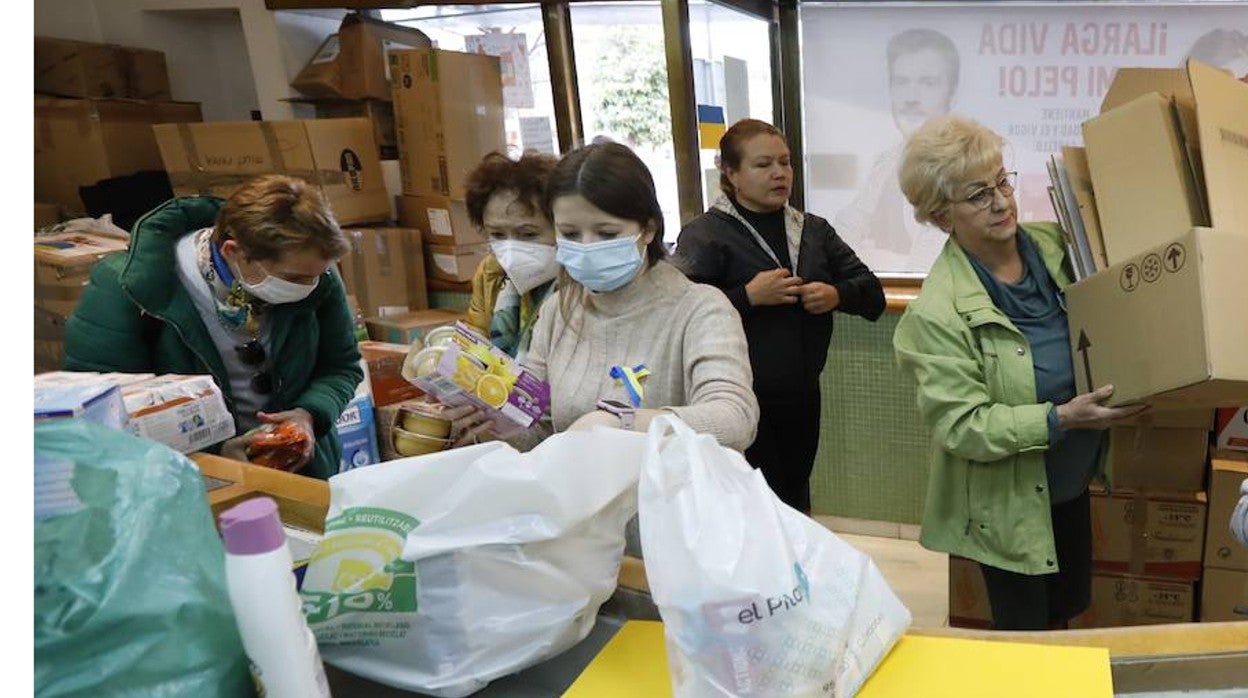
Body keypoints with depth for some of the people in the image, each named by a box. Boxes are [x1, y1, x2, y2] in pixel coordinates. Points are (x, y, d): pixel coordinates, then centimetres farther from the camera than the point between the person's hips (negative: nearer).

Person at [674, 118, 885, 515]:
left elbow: (873, 295, 11)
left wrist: (837, 295, -9)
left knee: (796, 509, 17)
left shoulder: (813, 230, 12)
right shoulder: (705, 234, -7)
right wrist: (748, 297, -22)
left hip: (801, 399, 6)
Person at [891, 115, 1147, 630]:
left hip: (1074, 481, 7)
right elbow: (961, 424, -24)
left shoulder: (1055, 245, -7)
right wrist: (1060, 419, -31)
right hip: (1009, 503, -6)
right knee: (1026, 630, 13)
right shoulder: (938, 311, -25)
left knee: (1071, 606, 26)